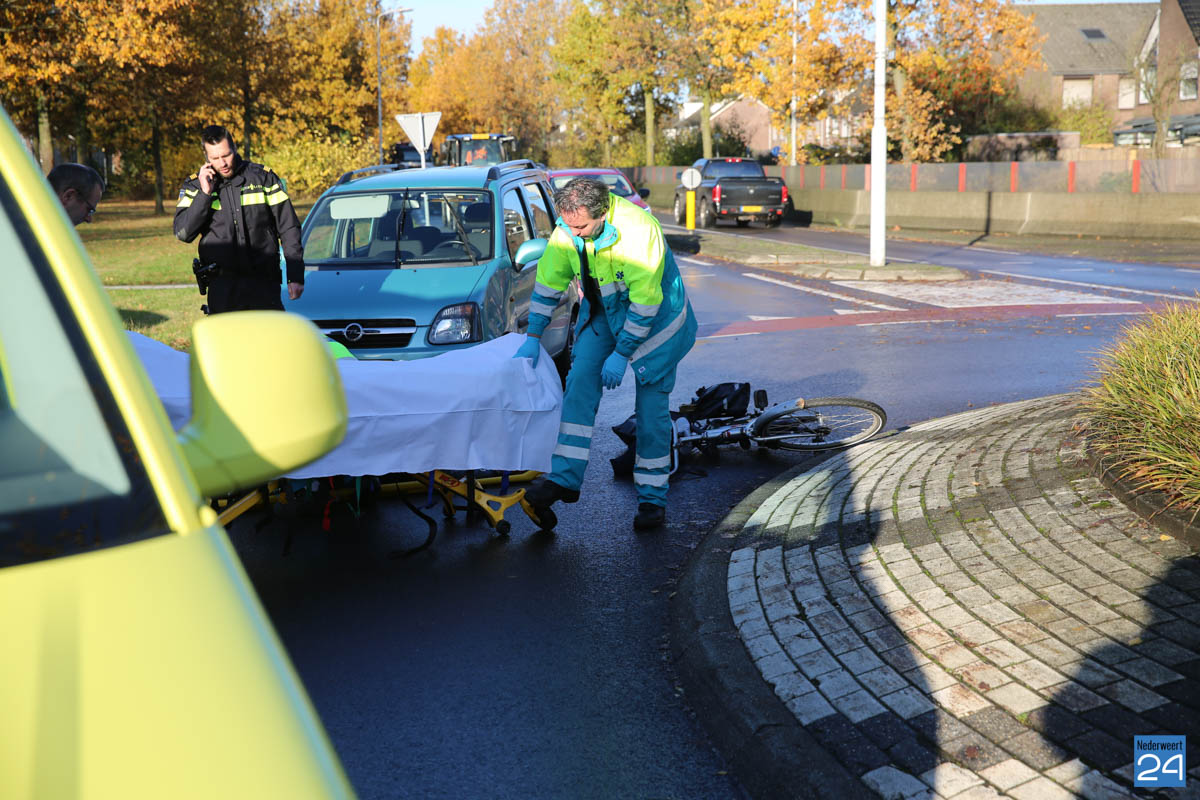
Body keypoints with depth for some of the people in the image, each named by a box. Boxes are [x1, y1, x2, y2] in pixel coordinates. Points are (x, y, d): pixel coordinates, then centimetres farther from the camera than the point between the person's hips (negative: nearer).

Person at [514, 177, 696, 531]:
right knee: (580, 381, -11)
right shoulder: (566, 231, -15)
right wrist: (532, 338, -5)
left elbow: (644, 302, -28)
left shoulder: (638, 231, -33)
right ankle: (564, 478, -8)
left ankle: (652, 498, 7)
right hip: (602, 312, 5)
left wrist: (621, 355, -23)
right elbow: (548, 283, -3)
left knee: (652, 407, -2)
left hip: (654, 316, -5)